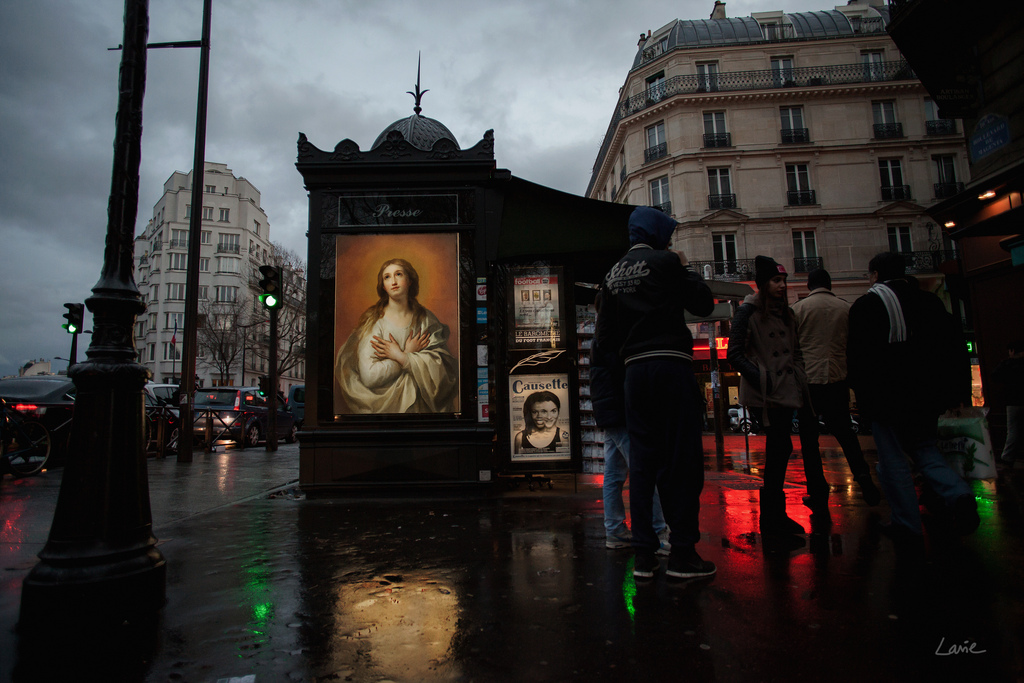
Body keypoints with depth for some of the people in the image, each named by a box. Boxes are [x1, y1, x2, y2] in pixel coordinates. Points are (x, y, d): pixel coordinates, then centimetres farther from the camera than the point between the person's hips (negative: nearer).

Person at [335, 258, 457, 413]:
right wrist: (409, 354, -6)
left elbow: (444, 368, -6)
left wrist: (400, 357, -10)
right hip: (384, 404, -1)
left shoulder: (426, 319, 3)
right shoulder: (373, 321, -2)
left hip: (421, 404, 1)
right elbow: (368, 376, -11)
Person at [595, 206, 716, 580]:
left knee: (641, 460, 7)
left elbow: (605, 335, 12)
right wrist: (685, 268, 15)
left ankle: (643, 554, 11)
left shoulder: (612, 274, 14)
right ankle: (682, 552, 4)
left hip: (634, 371, 6)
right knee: (682, 458, 0)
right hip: (671, 364, -5)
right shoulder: (665, 262, -3)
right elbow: (703, 304, 3)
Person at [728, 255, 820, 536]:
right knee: (780, 449, -6)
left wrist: (801, 382, 12)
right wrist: (761, 379, -20)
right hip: (766, 394, -7)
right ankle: (772, 518, 7)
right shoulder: (748, 311, -6)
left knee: (778, 450, 10)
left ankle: (775, 517, 23)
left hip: (786, 391, 7)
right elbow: (735, 354, -11)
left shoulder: (786, 313, 17)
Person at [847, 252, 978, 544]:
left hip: (886, 397, -5)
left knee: (893, 461, 3)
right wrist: (959, 392, 12)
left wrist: (863, 395, -4)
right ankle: (958, 493, -5)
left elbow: (856, 356, -13)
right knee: (924, 448, 20)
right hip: (926, 396, 6)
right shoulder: (929, 300, 10)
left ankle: (908, 528, 6)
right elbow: (956, 347, 9)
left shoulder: (865, 305, -7)